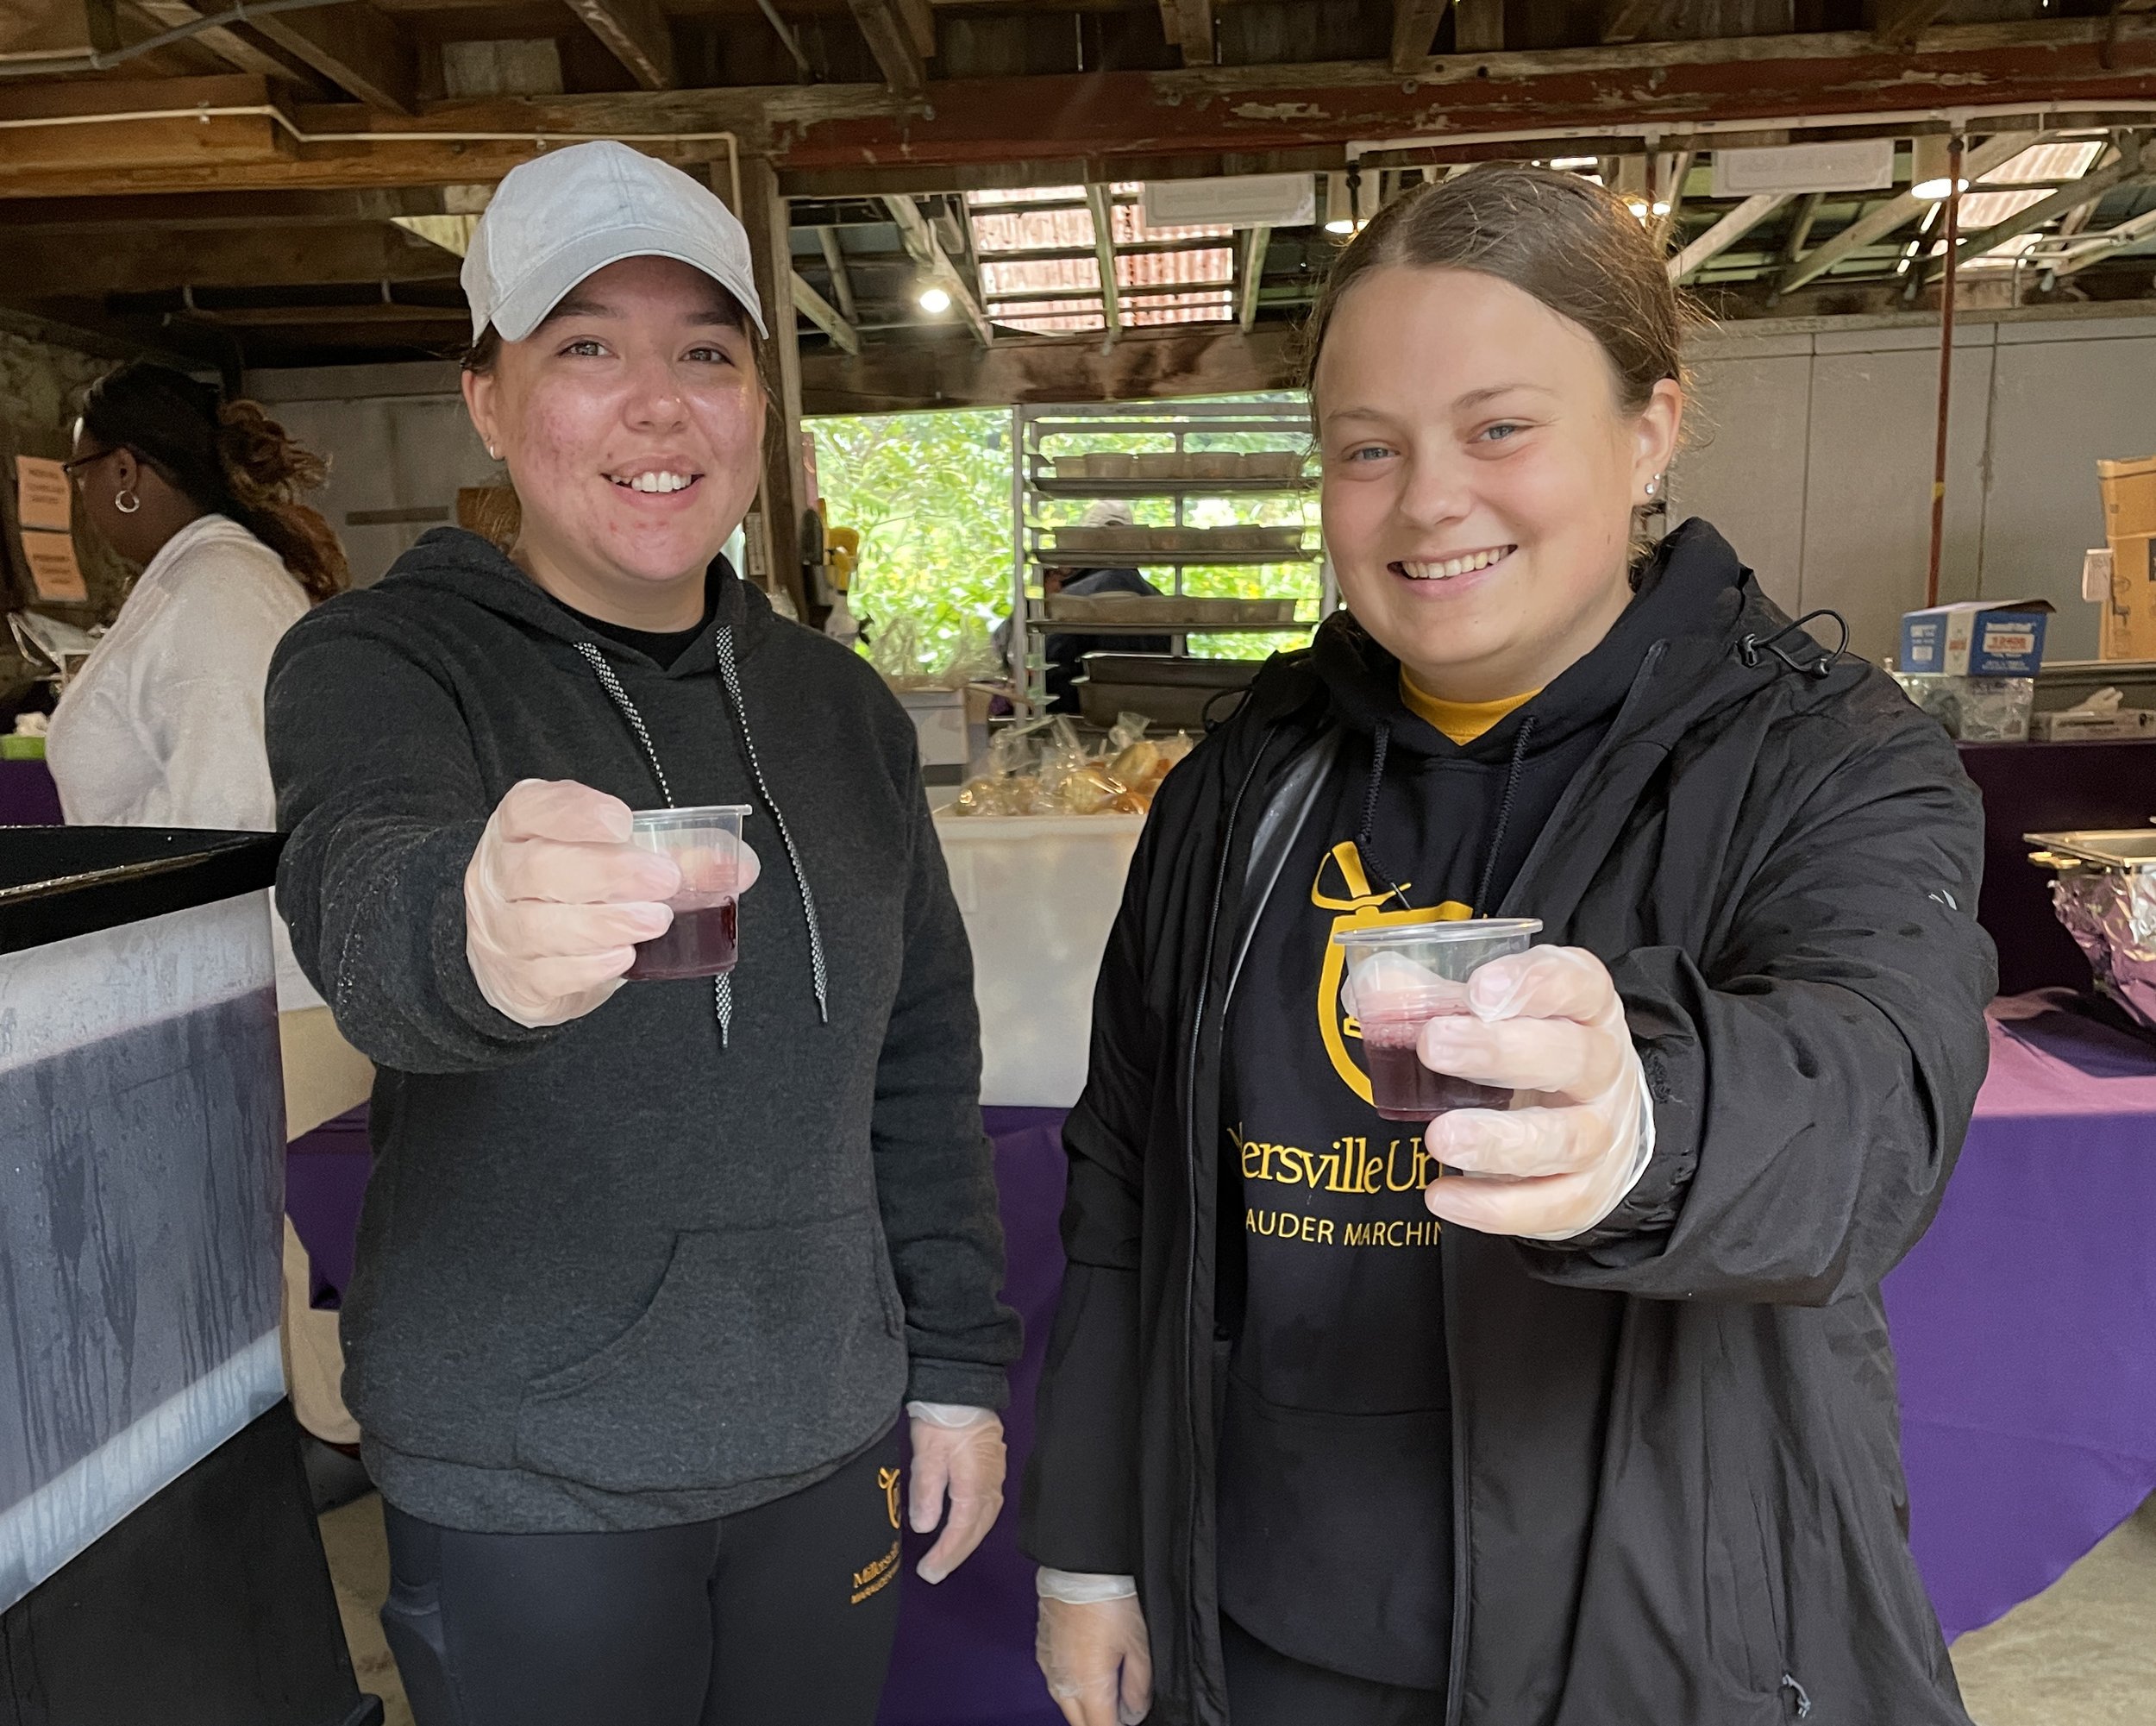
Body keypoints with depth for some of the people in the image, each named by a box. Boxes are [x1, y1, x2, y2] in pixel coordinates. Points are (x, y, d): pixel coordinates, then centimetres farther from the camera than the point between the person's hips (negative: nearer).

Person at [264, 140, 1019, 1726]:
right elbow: (357, 890, -32)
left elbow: (922, 1060, 7)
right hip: (524, 1488, -3)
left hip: (831, 1443, 4)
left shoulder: (840, 705, 2)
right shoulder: (379, 663, -10)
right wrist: (472, 931, -54)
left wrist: (959, 1364, 6)